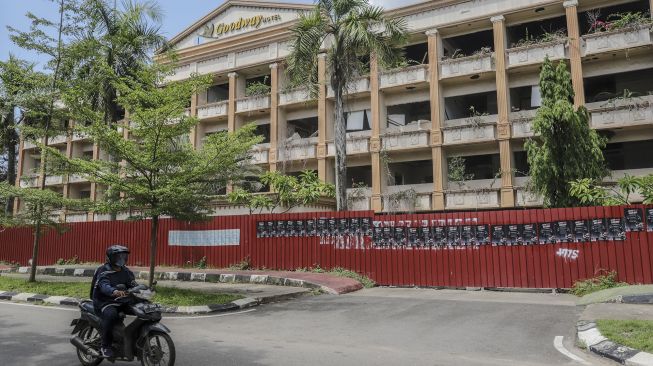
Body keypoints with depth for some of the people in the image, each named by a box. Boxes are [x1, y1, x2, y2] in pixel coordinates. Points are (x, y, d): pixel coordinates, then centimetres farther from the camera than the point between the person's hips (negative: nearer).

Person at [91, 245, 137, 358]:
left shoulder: (126, 271, 12)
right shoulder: (103, 271, -10)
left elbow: (133, 285, 3)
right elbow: (104, 286, -29)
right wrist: (116, 292, -50)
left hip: (121, 302, 6)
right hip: (104, 302, -6)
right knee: (111, 315, -36)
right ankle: (106, 346, -19)